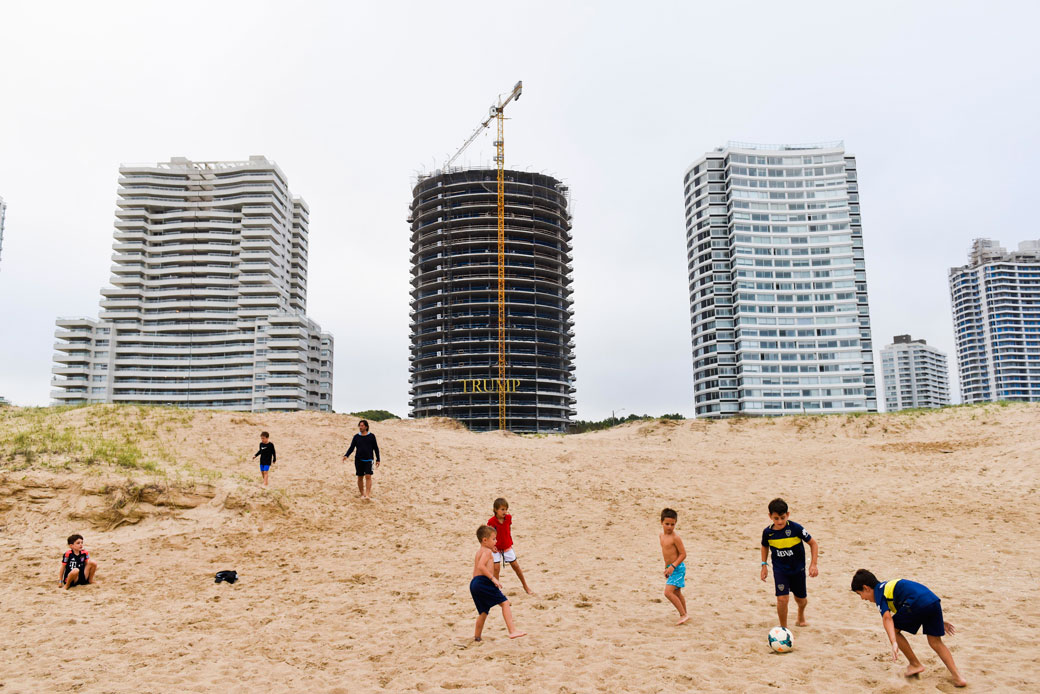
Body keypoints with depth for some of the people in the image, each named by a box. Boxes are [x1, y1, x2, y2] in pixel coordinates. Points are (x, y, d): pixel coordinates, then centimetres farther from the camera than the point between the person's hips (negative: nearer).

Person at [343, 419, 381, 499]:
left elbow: (376, 448, 7)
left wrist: (378, 460, 5)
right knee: (360, 477, 5)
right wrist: (346, 455, -14)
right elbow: (351, 448, 3)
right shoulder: (356, 437, 5)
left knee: (368, 476, -12)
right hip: (358, 460, 2)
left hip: (368, 460, -2)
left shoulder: (371, 436, 2)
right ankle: (362, 493, 17)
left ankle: (367, 494, -15)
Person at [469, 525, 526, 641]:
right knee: (505, 602, -10)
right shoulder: (487, 551, -5)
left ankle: (477, 636, 27)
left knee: (483, 611, 20)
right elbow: (481, 566, -22)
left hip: (474, 583, 10)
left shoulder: (478, 552, 25)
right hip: (483, 582, -10)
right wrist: (493, 578, -22)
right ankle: (512, 631, -20)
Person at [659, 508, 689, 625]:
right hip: (670, 567, 9)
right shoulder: (662, 535, 6)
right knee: (677, 593, 18)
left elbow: (683, 554, -17)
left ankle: (683, 614, -6)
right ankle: (684, 615, 31)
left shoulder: (675, 537, -18)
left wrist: (673, 566, -24)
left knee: (668, 592, -16)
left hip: (677, 568, -9)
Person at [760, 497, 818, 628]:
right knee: (782, 599, -16)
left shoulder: (796, 528, -21)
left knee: (800, 599, 17)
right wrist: (764, 565, 4)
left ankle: (801, 615, 53)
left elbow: (813, 544, -10)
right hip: (779, 569, 0)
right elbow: (765, 547, 10)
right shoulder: (768, 532, -12)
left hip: (798, 568, 0)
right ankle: (783, 628, 5)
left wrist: (813, 564, -17)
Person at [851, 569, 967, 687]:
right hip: (934, 599, 8)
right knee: (936, 642, 18)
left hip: (918, 604, -8)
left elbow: (887, 618, -10)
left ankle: (915, 664, 17)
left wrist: (894, 643, -20)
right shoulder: (890, 584, 33)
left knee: (894, 629, 12)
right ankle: (957, 677, 10)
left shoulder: (879, 592, 7)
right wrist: (940, 621, 40)